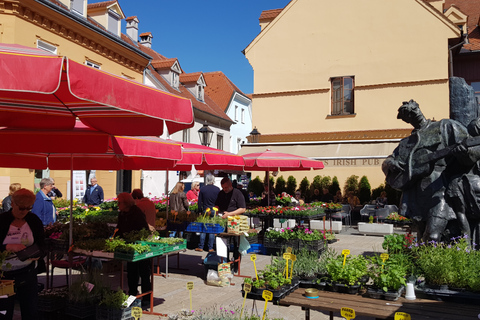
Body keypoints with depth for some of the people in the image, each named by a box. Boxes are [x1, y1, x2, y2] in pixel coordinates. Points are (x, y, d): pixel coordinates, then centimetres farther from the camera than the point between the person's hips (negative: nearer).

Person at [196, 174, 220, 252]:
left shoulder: (202, 189, -2)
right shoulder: (217, 189, -4)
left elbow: (199, 202, 3)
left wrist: (200, 211, 12)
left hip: (205, 211, 1)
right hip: (214, 211, 0)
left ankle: (201, 247, 11)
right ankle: (210, 248, 8)